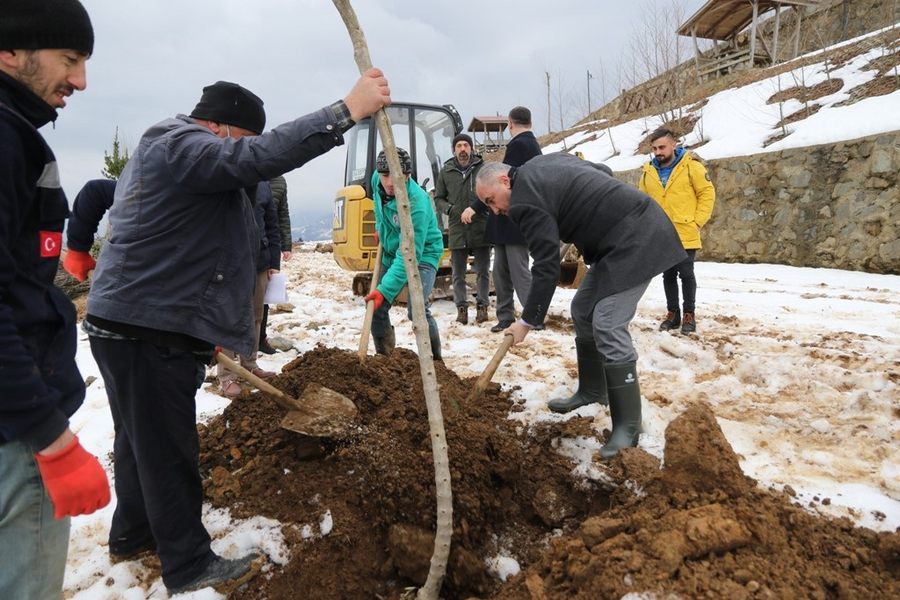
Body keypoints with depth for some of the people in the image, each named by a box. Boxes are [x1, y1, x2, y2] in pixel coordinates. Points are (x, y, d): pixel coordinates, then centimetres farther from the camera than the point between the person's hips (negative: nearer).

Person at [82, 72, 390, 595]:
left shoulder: (162, 148, 20)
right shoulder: (180, 147, -15)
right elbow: (261, 157, -33)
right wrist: (350, 109, -33)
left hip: (128, 321, 11)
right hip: (150, 332, -11)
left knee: (140, 438, 22)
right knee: (168, 449, 0)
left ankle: (132, 533, 40)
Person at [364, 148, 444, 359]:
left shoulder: (417, 204, -34)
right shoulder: (377, 180, -13)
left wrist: (385, 290, -41)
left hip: (422, 254, -7)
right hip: (392, 252, 7)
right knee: (376, 308, 1)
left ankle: (435, 360, -6)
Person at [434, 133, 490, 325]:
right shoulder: (445, 172, 5)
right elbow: (438, 198, 12)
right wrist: (450, 209, -5)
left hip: (481, 229, -1)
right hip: (457, 230, 2)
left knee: (482, 271, 8)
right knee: (458, 274, 7)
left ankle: (482, 305, 20)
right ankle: (461, 307, 18)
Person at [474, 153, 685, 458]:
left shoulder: (526, 202, -16)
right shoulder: (542, 163, 13)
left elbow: (547, 268, -18)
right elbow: (604, 170, 23)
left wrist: (528, 321, -10)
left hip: (634, 241, -11)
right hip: (625, 233, 11)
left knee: (608, 326, -16)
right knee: (583, 311, 14)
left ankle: (628, 424, -8)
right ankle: (592, 389, 27)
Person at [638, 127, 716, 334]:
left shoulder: (691, 166, -6)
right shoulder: (648, 172, 5)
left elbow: (707, 193, -3)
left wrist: (697, 221, -9)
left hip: (685, 234, -3)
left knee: (686, 273, 3)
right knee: (668, 275, 10)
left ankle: (689, 314, 14)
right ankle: (672, 313, 20)